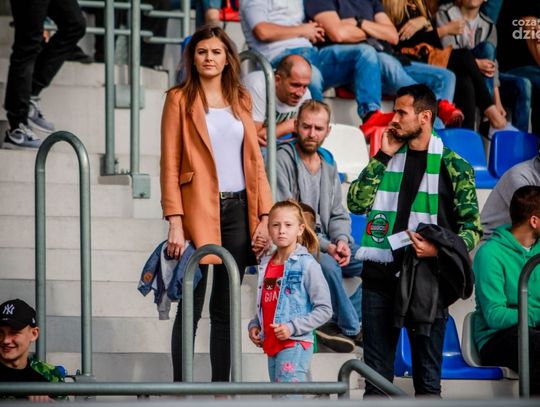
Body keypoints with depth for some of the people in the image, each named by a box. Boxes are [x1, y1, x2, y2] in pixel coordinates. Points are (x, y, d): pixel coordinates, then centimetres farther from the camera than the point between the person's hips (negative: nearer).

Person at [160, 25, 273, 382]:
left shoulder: (240, 100, 15)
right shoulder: (180, 99, 1)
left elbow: (255, 161, 14)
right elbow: (169, 165, -4)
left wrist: (264, 216, 4)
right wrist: (175, 224, -13)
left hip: (238, 210, 4)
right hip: (199, 210, -4)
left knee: (225, 308, 6)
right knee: (191, 307, -5)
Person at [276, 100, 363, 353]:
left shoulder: (328, 163, 16)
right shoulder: (283, 161, -8)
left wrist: (341, 241, -7)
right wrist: (326, 247, -20)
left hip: (327, 244, 7)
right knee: (328, 265, -37)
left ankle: (338, 324, -8)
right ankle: (352, 328, -18)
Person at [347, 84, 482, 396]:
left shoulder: (454, 167, 0)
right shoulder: (388, 159, 11)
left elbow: (473, 228, 0)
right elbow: (356, 203, 0)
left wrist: (439, 249, -18)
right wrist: (383, 156, -2)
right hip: (380, 276, 3)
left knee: (428, 377, 2)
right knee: (377, 375, 6)